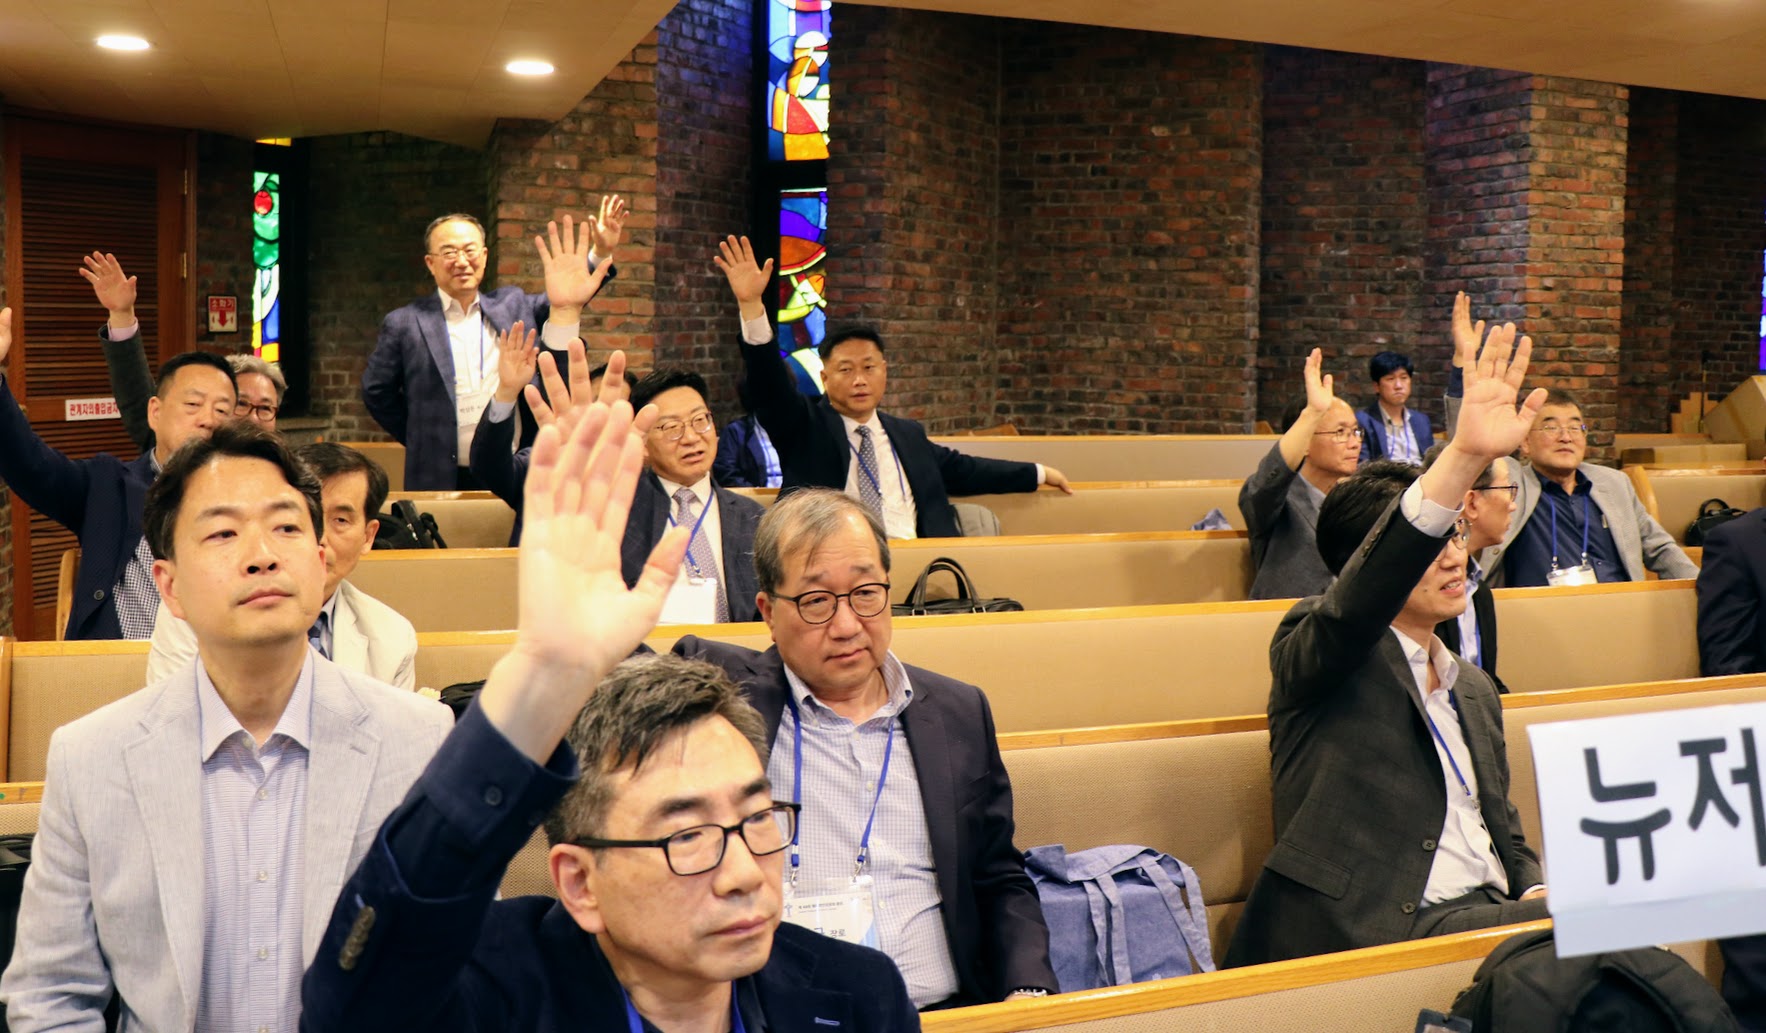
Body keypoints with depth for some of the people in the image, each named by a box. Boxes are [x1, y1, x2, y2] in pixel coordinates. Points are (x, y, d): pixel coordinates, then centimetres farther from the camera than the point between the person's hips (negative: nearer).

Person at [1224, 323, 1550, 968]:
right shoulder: (1311, 647, -1)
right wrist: (1464, 458, -36)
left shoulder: (1475, 691, 24)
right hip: (1371, 931, -8)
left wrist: (1536, 891, 1)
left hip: (1489, 911, 8)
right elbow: (1350, 608, -25)